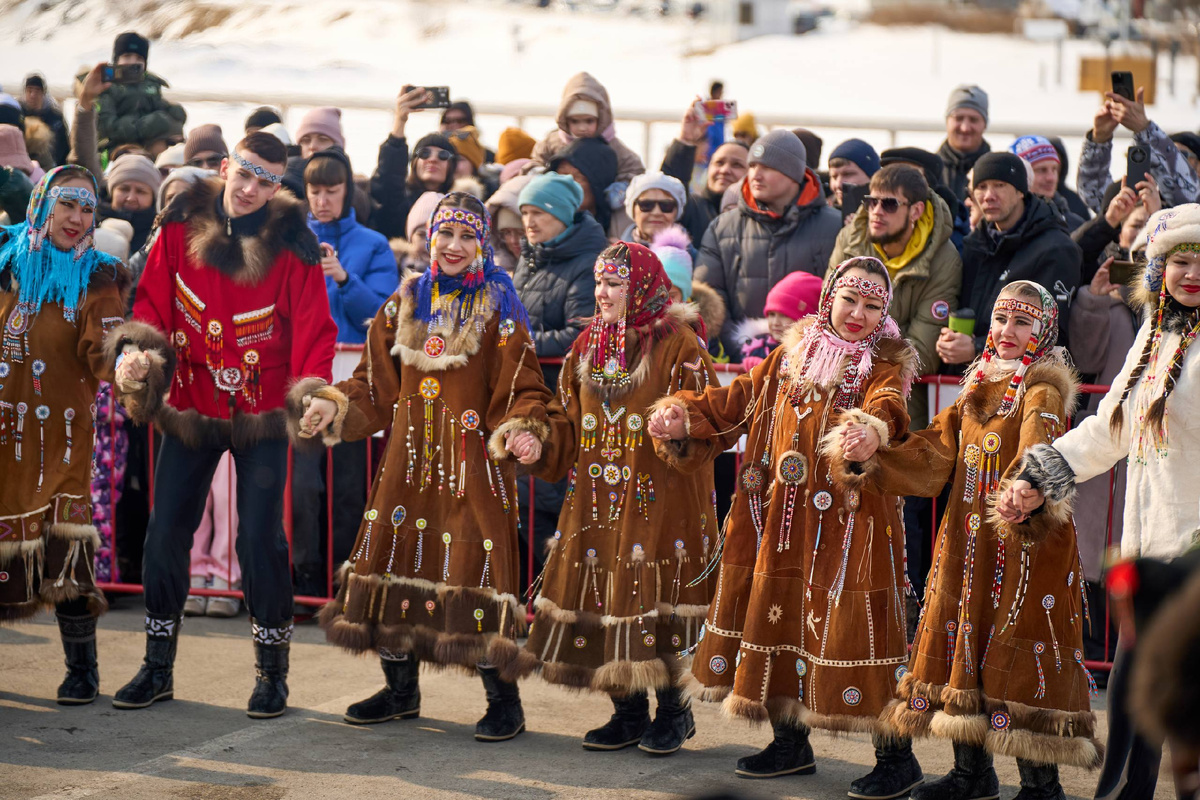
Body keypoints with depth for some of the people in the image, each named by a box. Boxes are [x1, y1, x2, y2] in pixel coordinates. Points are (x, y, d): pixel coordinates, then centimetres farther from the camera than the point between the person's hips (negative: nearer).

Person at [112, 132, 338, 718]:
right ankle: (158, 668, 19)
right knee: (165, 533, 5)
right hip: (190, 407, 3)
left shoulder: (292, 246, -9)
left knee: (260, 537, -6)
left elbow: (314, 329, -11)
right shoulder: (181, 227, -2)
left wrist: (310, 383, -27)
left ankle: (272, 670, 9)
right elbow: (152, 302, 2)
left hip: (261, 414, -3)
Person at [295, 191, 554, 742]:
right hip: (411, 459, 5)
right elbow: (378, 387, 15)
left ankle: (503, 701, 1)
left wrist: (523, 431, -24)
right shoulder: (405, 304, 11)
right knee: (394, 558, 8)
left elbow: (521, 391, -6)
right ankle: (400, 690, 24)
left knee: (473, 569, -10)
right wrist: (333, 407, 0)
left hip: (472, 464, -5)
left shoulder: (497, 311, -3)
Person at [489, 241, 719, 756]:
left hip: (658, 496, -6)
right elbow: (568, 422, 15)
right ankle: (628, 713, 18)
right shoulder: (588, 344, 14)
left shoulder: (678, 342, -4)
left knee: (655, 597, -6)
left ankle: (673, 712, 9)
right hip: (597, 495, 6)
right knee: (602, 590, 6)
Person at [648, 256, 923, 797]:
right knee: (778, 617, 13)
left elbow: (886, 409, -25)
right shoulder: (792, 354, 12)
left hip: (850, 524, -6)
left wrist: (868, 430, -49)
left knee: (851, 629, -7)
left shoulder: (885, 366, -4)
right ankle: (791, 745, 31)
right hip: (782, 522, 6)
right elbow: (739, 399, 15)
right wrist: (682, 418, -2)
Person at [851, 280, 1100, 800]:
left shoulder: (1042, 392, -8)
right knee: (960, 641, 12)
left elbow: (1039, 457, -28)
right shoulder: (977, 390, 15)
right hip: (966, 541, 8)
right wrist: (874, 458, -4)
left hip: (1026, 543, -8)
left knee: (1020, 654, -6)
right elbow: (934, 454, 11)